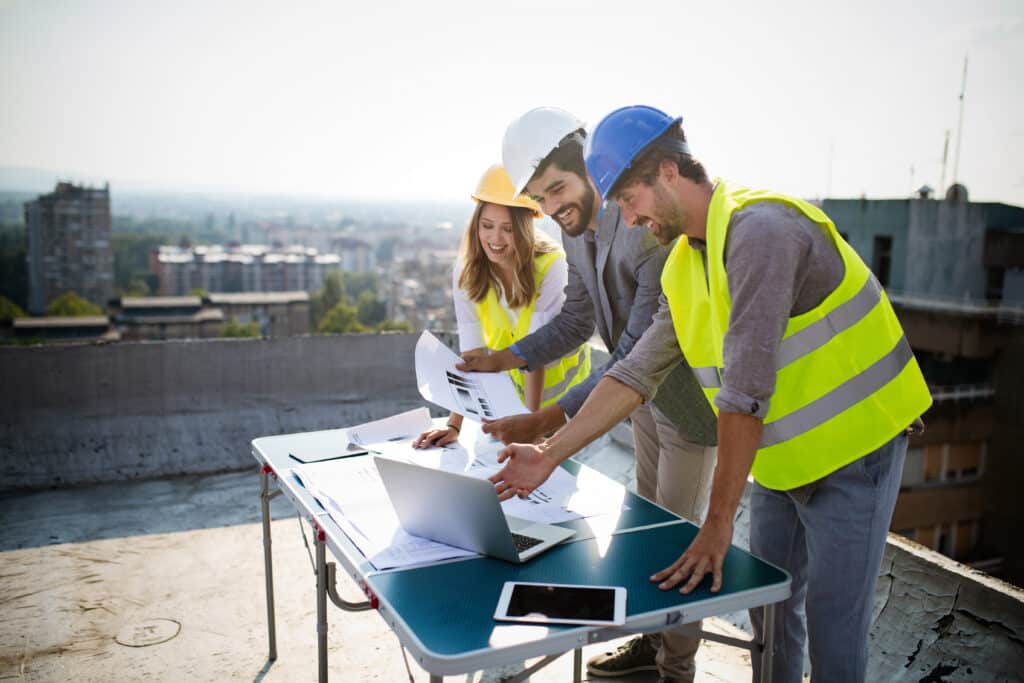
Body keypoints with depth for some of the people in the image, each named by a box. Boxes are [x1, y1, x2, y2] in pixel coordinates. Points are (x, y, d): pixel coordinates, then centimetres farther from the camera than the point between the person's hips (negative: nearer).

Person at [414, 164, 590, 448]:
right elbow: (471, 353, -22)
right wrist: (454, 425, -28)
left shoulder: (549, 264, -28)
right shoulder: (467, 272, -18)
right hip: (508, 385, 3)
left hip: (557, 380, -2)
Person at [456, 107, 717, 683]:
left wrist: (550, 420, -41)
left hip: (692, 394, -8)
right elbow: (578, 319, 8)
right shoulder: (577, 228, -3)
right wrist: (505, 359, -4)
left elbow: (639, 355, -35)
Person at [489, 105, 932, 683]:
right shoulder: (685, 264, 2)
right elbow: (637, 373, 2)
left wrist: (718, 522, -25)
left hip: (851, 450, -8)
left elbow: (743, 389, -29)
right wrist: (549, 455, -3)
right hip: (782, 457, 8)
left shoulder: (758, 228, -26)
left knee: (832, 625, 2)